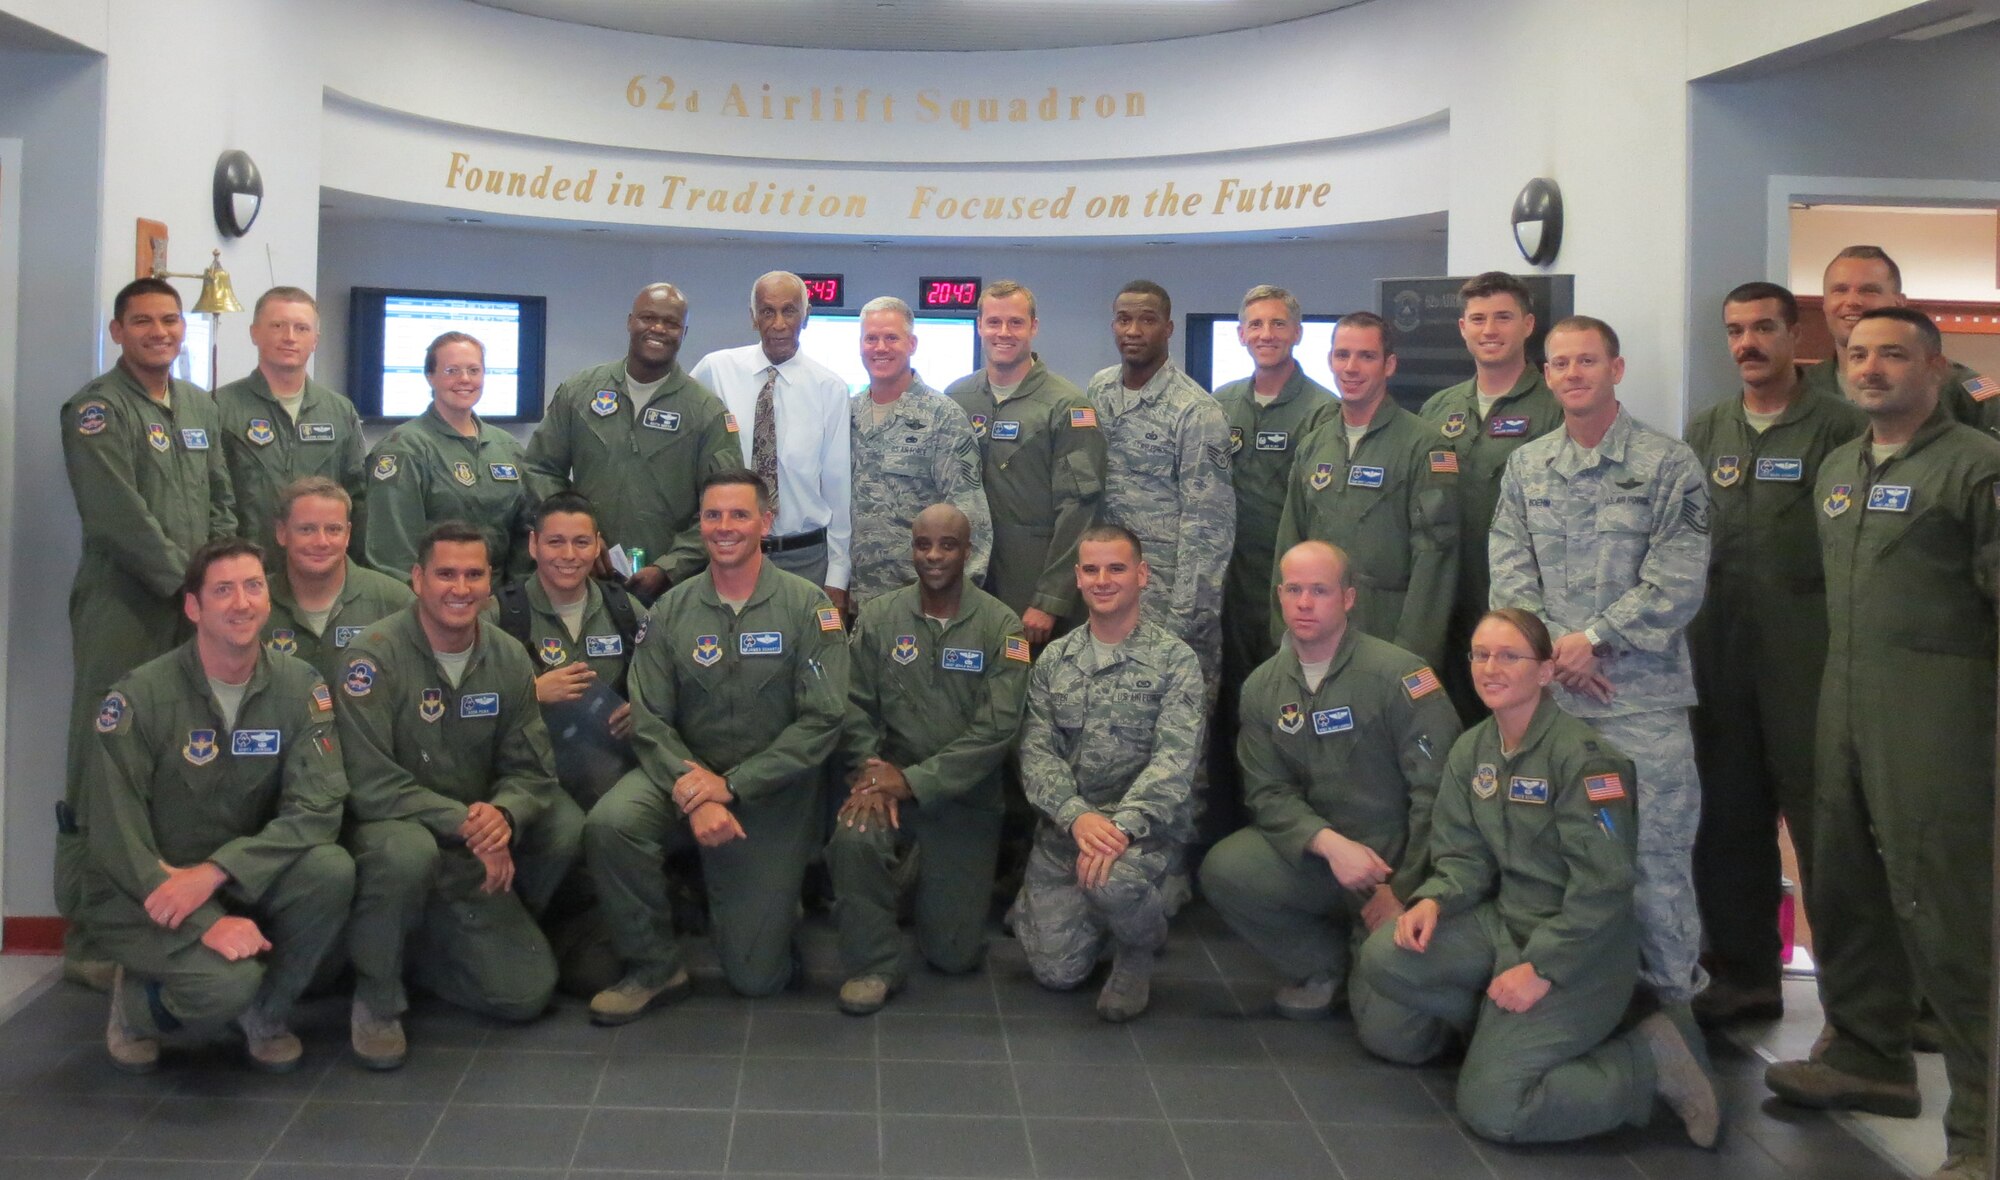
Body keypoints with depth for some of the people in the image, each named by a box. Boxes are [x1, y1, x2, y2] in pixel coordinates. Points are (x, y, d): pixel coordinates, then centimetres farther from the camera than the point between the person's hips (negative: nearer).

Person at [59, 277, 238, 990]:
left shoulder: (200, 407, 17)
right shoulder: (97, 409, -5)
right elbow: (120, 517, -14)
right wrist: (185, 583, -12)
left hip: (195, 610, 6)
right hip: (123, 615, -6)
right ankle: (90, 941, 3)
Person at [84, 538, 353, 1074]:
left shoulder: (299, 686, -5)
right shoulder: (139, 697, -13)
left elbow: (318, 808, -14)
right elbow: (115, 837, -15)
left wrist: (215, 871, -27)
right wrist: (207, 922, -26)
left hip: (246, 882, 3)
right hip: (145, 893, -3)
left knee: (331, 870, -27)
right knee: (228, 982, -31)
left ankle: (266, 1012, 0)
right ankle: (138, 1001, 7)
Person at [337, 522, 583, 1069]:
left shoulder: (508, 658, 0)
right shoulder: (374, 657, -16)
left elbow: (531, 771, 0)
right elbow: (370, 783, -21)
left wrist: (503, 814, -24)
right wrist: (463, 821, -30)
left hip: (473, 861, 5)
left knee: (528, 993, -7)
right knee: (408, 850, -40)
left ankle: (427, 953, 24)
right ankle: (376, 994, -14)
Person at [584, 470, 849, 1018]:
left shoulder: (808, 607, -7)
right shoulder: (672, 610, 1)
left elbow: (822, 721, -14)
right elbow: (649, 721, -5)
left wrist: (731, 785, -20)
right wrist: (694, 794, -22)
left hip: (773, 794, -2)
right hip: (685, 774, 2)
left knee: (756, 976, -2)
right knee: (610, 823, -31)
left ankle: (778, 902, 34)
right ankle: (655, 968, -9)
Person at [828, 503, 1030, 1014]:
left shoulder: (1001, 627, -6)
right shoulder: (878, 617, 1)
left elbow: (997, 728, -13)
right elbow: (855, 705, 0)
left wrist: (916, 780, -18)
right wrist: (870, 770, -19)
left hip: (966, 795, -1)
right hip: (890, 780, 1)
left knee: (955, 954, 1)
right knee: (853, 837, -35)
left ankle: (944, 887, 36)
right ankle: (873, 965, -11)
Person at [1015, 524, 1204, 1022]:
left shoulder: (1175, 660, -5)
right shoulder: (1054, 659, 7)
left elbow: (1175, 759, -15)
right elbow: (1036, 751, -2)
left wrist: (1121, 824, -31)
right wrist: (1078, 815, -21)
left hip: (1143, 826, -4)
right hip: (1064, 827, 4)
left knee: (1110, 879, -37)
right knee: (1056, 970, -4)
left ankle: (1139, 950, -2)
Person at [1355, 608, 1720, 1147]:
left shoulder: (1583, 756, -16)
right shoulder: (1471, 751, 6)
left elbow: (1602, 886, -19)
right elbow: (1464, 857, 7)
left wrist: (1540, 969, -23)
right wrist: (1432, 901, -15)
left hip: (1577, 950, -7)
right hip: (1504, 921, 7)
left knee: (1490, 1107, -17)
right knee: (1384, 956, -17)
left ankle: (1651, 1059, 1)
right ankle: (1500, 1026, 8)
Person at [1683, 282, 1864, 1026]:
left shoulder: (1839, 428, -3)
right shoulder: (1704, 432, 13)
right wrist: (1686, 630, 8)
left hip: (1806, 651, -5)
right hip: (1718, 651, 5)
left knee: (1822, 818, -2)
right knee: (1728, 817, 10)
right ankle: (1743, 974, 21)